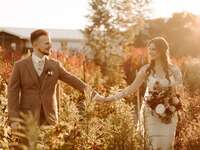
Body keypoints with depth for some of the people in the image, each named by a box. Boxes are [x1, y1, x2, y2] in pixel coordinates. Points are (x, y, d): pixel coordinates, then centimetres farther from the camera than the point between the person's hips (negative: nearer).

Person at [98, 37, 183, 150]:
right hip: (150, 112, 0)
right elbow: (132, 88, 1)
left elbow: (179, 89, 6)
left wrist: (179, 88, -19)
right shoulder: (146, 69, -2)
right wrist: (110, 98, -4)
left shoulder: (174, 69, -2)